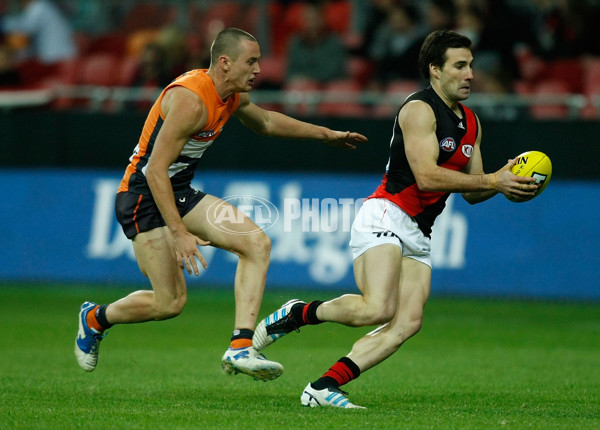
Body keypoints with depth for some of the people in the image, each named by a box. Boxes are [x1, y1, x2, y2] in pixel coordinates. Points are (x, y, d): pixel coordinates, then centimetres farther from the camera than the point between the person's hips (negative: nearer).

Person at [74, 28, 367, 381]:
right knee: (171, 302, -9)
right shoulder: (191, 99, -25)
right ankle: (96, 318, 20)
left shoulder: (232, 96, 5)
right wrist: (179, 233, -33)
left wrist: (326, 134, 32)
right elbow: (156, 169, -28)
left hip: (180, 193, 9)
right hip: (144, 197, -9)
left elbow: (265, 122, 30)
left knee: (257, 242, -9)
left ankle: (241, 348, -13)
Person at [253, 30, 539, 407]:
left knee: (407, 324, -10)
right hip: (386, 217, -9)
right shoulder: (419, 109, -9)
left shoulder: (471, 123, 18)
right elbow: (426, 176, -20)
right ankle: (297, 314, -3)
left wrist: (503, 183, 0)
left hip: (419, 235, 9)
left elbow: (472, 192, 22)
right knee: (377, 309, -27)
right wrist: (493, 181, -17)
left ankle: (323, 388, -11)